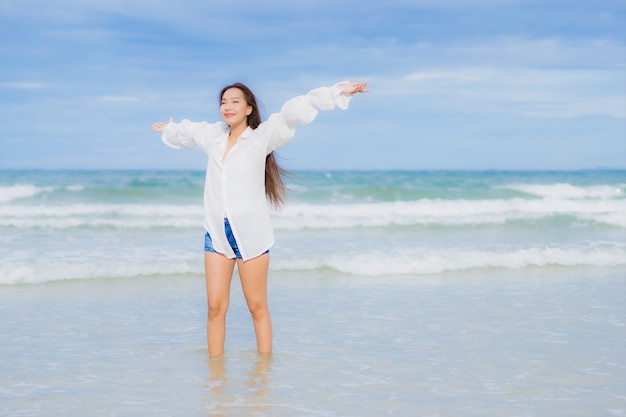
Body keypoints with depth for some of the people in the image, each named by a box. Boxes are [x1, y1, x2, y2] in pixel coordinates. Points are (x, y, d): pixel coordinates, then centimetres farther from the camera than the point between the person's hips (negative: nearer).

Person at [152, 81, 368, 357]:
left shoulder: (262, 137, -4)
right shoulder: (212, 136, 11)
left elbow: (295, 112, -13)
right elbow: (185, 131, 33)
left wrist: (338, 92, -22)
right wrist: (168, 131, 53)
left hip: (250, 234, -4)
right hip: (216, 233, 4)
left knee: (257, 307, 1)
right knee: (215, 307, 0)